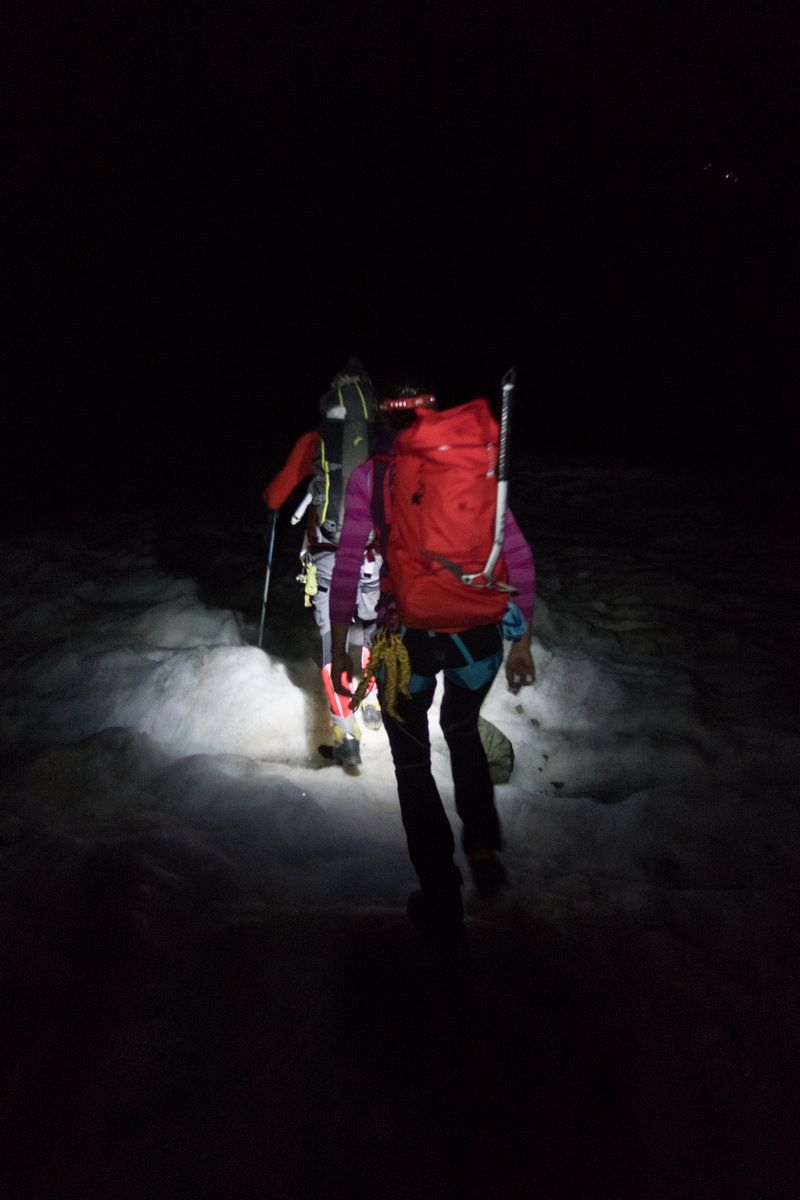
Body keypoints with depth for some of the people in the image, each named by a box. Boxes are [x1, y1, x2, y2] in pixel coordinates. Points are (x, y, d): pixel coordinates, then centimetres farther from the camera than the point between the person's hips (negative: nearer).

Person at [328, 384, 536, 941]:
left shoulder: (368, 477, 1)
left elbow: (346, 569, -5)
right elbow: (518, 556, 1)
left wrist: (338, 648, 4)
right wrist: (522, 641, 7)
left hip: (408, 633, -2)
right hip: (478, 629, 3)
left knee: (412, 762, 18)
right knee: (463, 732, 32)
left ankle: (443, 901, 25)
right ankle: (486, 853, 37)